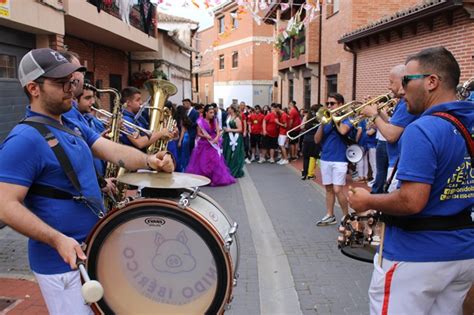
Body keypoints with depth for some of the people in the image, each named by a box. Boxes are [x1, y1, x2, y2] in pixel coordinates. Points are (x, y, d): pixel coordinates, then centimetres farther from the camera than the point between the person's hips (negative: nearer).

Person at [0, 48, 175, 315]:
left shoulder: (73, 125, 8)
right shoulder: (25, 140, -20)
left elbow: (114, 150, -1)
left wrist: (148, 160, -20)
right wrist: (57, 240, -31)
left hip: (94, 250, 9)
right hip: (62, 262, -9)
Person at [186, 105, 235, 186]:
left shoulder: (214, 120, 2)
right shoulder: (201, 121, -9)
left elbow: (218, 131, -4)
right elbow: (198, 133, -6)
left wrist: (217, 138, -23)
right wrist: (205, 136, -23)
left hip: (213, 144, 4)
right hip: (204, 144, -3)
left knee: (215, 161, 2)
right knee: (203, 162, 1)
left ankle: (215, 179, 11)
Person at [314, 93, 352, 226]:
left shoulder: (345, 118, -4)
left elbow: (343, 131, -28)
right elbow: (317, 140, 2)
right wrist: (322, 123, -11)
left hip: (339, 160, -5)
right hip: (325, 159, 5)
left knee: (337, 190, -8)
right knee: (328, 188, 11)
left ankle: (346, 216, 7)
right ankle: (330, 215, 21)